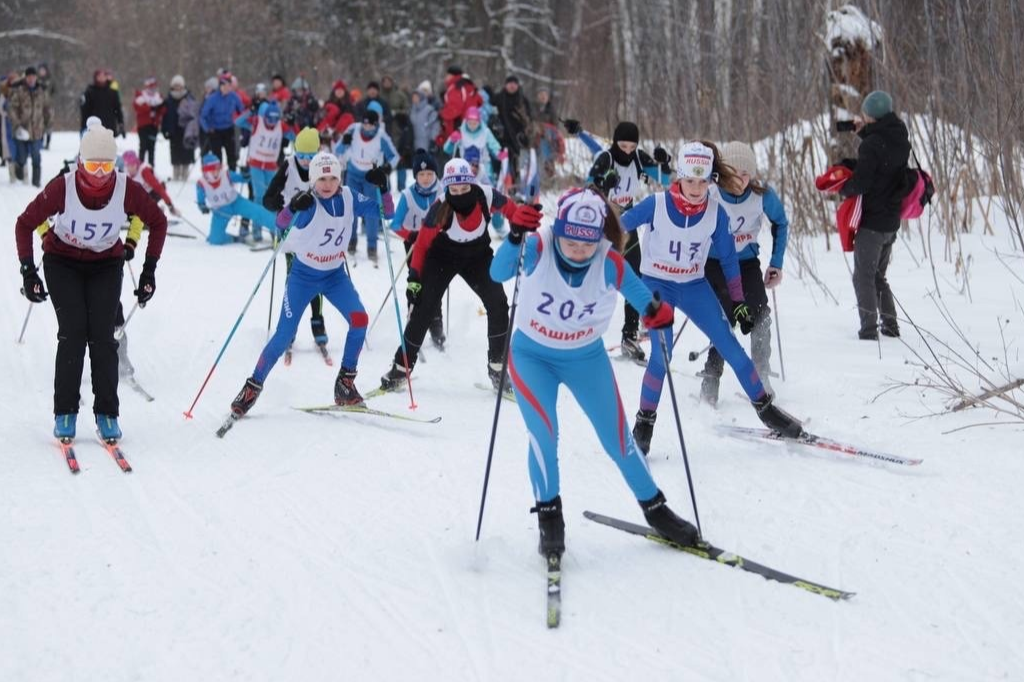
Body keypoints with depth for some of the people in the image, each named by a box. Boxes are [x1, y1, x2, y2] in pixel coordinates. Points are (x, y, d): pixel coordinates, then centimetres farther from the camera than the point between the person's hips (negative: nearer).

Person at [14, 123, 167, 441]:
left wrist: (149, 271, -5)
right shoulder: (62, 188, -25)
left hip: (106, 265, 1)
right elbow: (25, 224, -11)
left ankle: (107, 414, -2)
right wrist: (28, 271, -15)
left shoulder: (127, 190, -22)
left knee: (102, 336, -11)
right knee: (73, 333, -14)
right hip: (62, 263, -1)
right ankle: (65, 413, -5)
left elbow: (157, 222, -4)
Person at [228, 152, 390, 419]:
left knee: (359, 319, -18)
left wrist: (381, 187, -21)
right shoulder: (308, 203, -20)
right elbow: (282, 222, -35)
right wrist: (293, 207, -56)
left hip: (336, 275, 4)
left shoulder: (349, 198, -8)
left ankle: (345, 383, -5)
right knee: (284, 336, -7)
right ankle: (252, 387, 10)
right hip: (303, 276, -3)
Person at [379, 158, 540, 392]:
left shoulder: (486, 197, -26)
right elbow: (422, 243, -17)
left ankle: (497, 366, 4)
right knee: (424, 309, -7)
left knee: (497, 303, -12)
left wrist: (523, 217, -30)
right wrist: (414, 276, -19)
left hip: (478, 255, 2)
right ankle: (402, 367, 6)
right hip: (443, 256, -2)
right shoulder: (440, 208, -30)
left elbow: (511, 209, -7)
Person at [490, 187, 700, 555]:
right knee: (543, 433, -18)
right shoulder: (538, 248, -26)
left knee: (617, 438, 5)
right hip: (532, 355, -1)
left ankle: (654, 508, 25)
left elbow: (644, 299, -16)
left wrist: (658, 313, -39)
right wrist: (516, 237, -59)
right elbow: (498, 273, -41)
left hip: (586, 358, 1)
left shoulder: (609, 263, -23)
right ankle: (548, 515, 2)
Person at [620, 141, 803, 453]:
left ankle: (765, 408, 11)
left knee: (730, 346, -4)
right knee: (661, 354, -16)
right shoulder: (657, 204, -18)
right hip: (656, 285, -2)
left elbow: (728, 258, 1)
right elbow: (617, 227, -6)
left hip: (694, 286, 2)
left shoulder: (716, 212, -10)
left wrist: (738, 301, 2)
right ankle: (644, 423, 2)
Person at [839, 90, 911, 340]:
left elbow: (861, 182, -21)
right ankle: (890, 326, 20)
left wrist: (843, 188, 0)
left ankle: (869, 329, -7)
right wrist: (866, 132, 14)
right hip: (892, 220, 8)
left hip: (872, 219, -8)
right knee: (878, 275, 20)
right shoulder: (900, 140, 6)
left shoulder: (872, 144, -18)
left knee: (864, 276, -2)